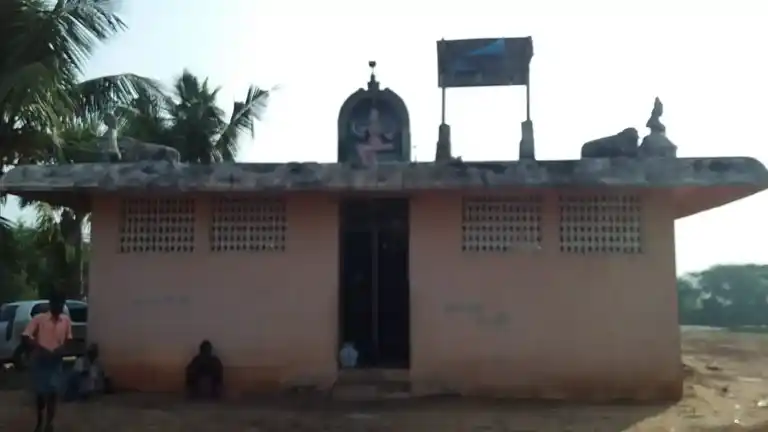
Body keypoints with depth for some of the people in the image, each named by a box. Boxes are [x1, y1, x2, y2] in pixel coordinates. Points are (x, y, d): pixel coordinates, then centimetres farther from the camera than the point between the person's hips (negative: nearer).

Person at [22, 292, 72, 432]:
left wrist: (62, 349, -10)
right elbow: (25, 337, -11)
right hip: (40, 361, -2)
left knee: (53, 393, -2)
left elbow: (68, 339, 10)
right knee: (40, 393, 8)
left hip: (56, 362, 2)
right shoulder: (39, 319, -10)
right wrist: (38, 349, -22)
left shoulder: (66, 320, 1)